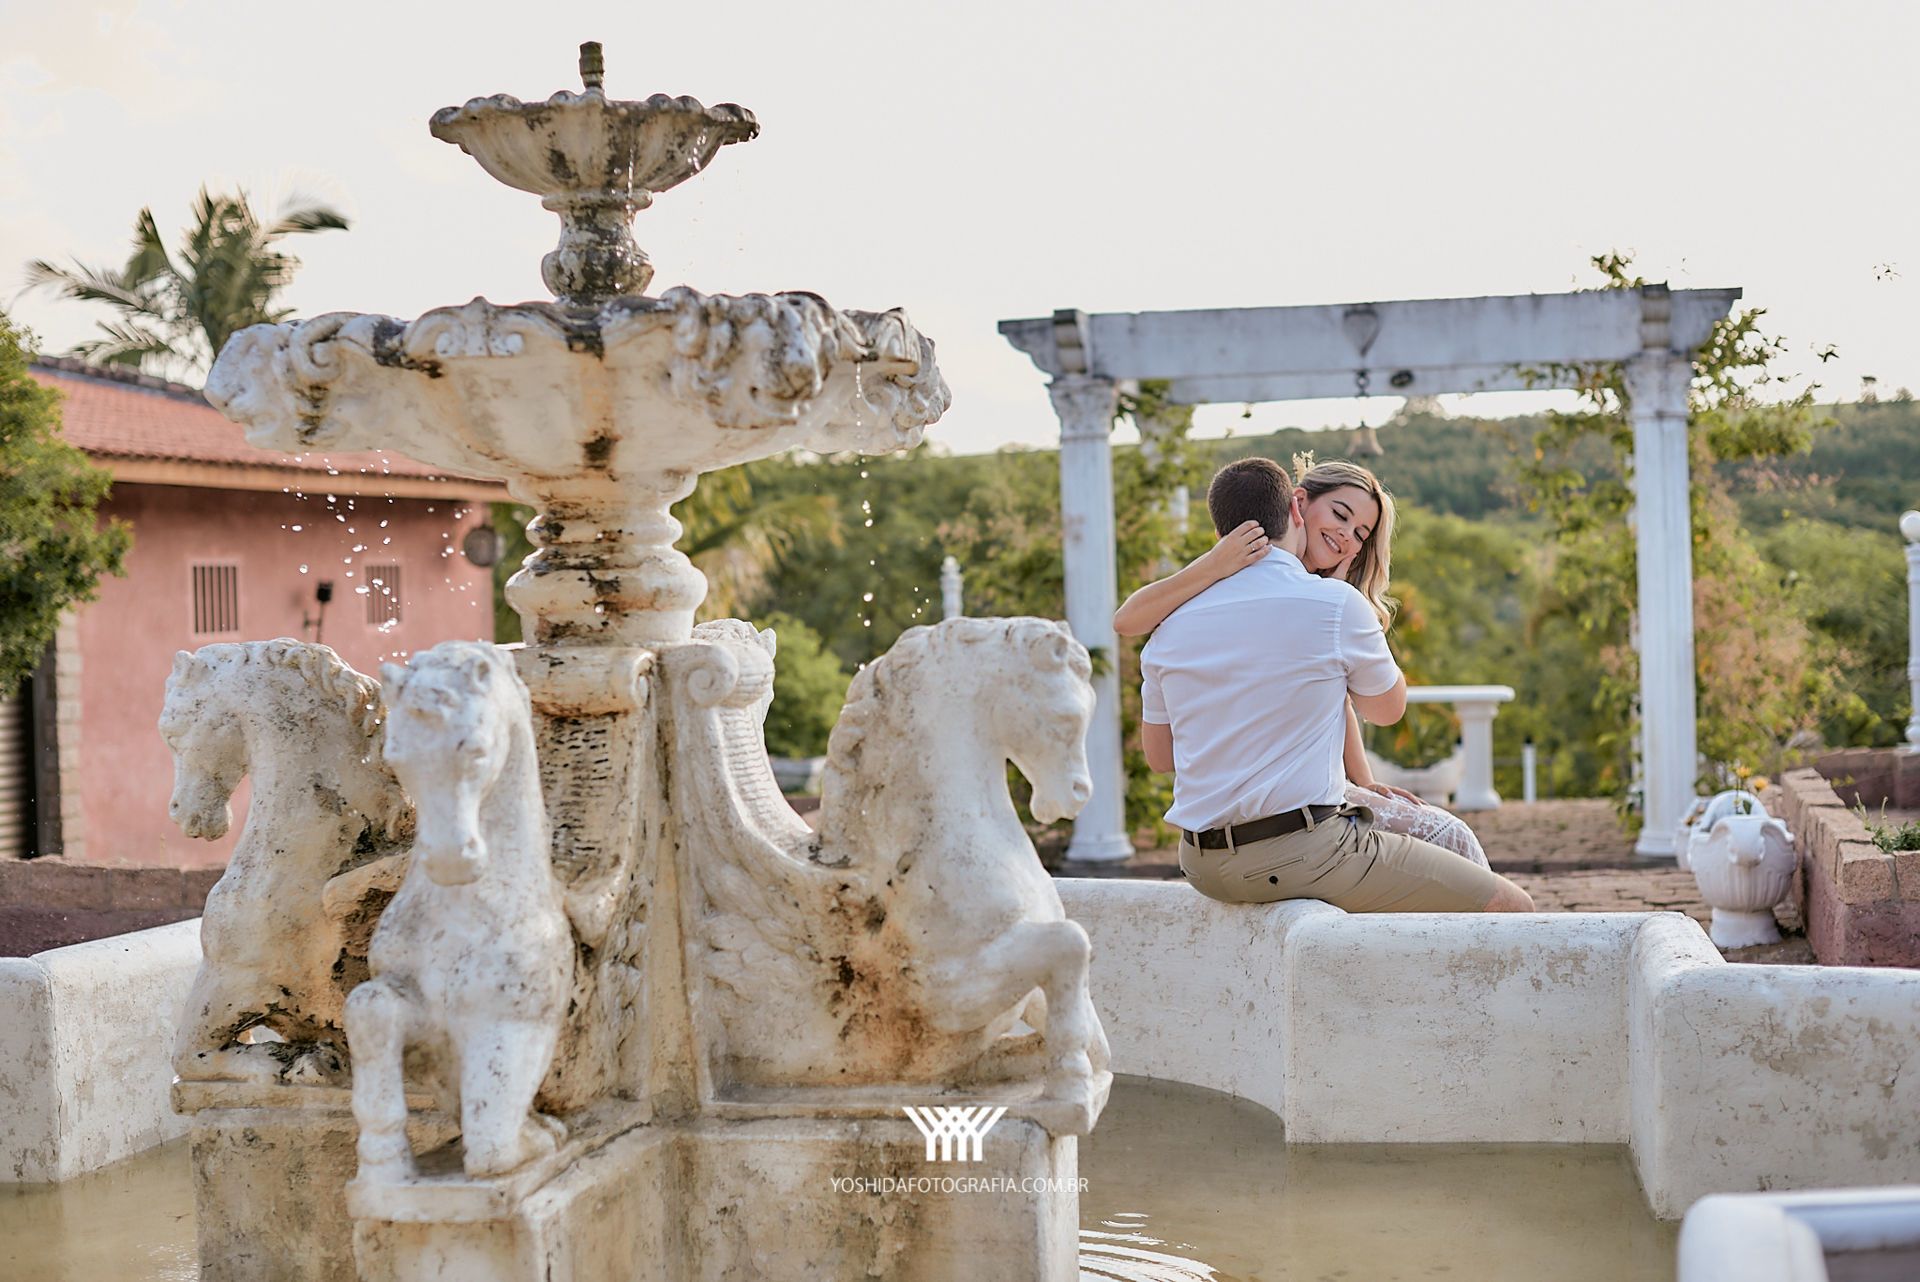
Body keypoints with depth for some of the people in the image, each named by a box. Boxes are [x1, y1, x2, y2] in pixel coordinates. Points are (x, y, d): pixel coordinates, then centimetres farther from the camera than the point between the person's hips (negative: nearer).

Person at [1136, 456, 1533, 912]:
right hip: (1303, 850, -7)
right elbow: (1387, 708, 8)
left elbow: (1158, 754, 16)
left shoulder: (1173, 623, 7)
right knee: (1509, 906, 2)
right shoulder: (1334, 604, -9)